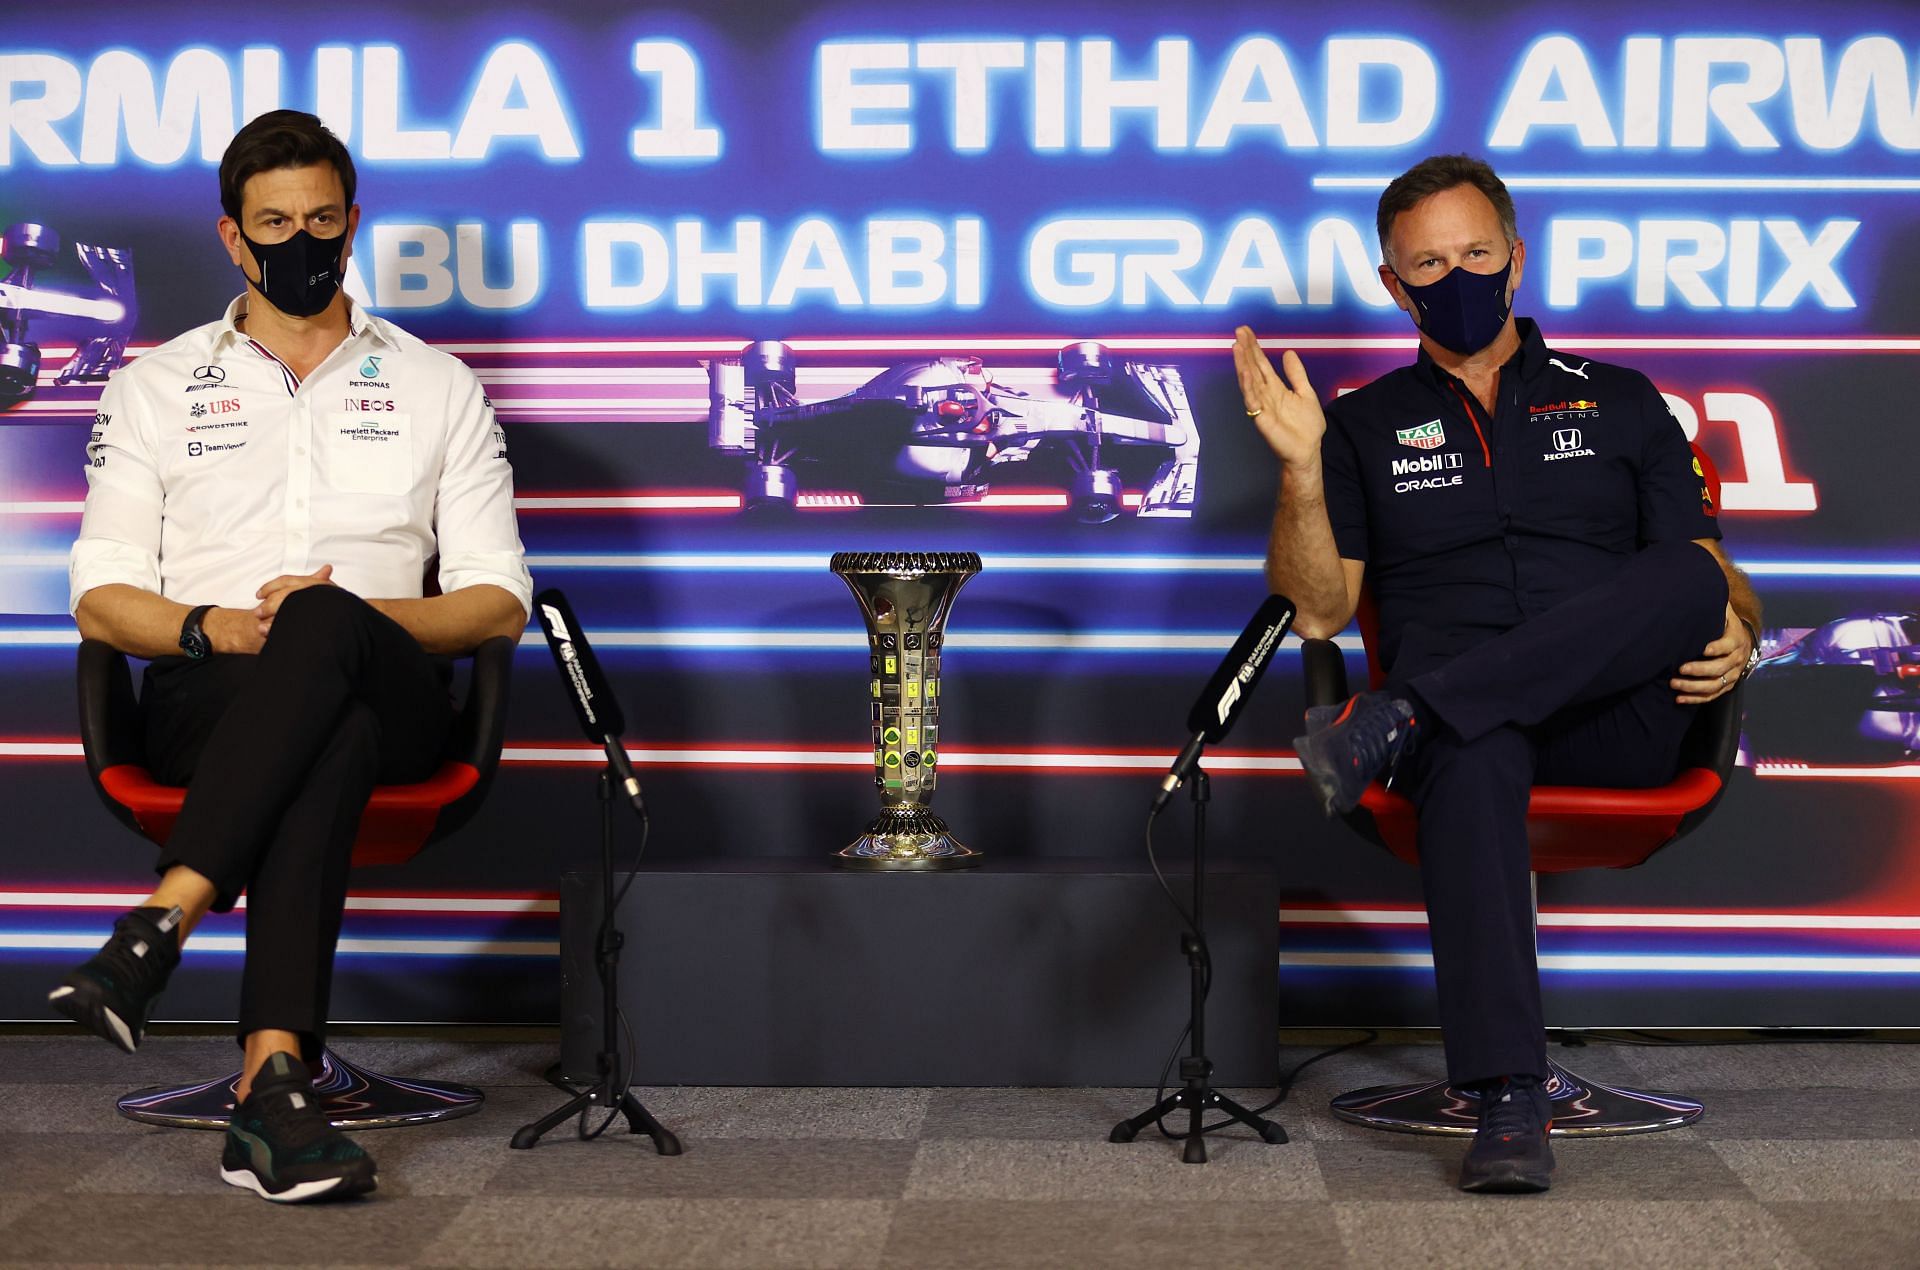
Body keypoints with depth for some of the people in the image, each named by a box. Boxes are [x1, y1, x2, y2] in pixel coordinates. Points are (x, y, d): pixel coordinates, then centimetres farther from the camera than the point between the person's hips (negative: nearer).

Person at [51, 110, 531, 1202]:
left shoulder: (438, 386, 17)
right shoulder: (157, 385, 18)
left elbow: (500, 601, 8)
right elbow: (101, 594, 10)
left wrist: (347, 616, -11)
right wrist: (211, 627, -12)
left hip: (388, 693, 0)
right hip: (208, 700, 0)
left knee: (322, 622, -39)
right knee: (324, 743, -40)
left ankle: (162, 924, -51)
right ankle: (278, 1080, -53)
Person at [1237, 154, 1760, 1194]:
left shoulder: (1619, 402, 21)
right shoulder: (1366, 425, 20)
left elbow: (1715, 578, 14)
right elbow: (1317, 610, 9)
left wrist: (1735, 630, -11)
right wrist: (1301, 467, -7)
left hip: (1614, 717, 1)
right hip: (1469, 718, -1)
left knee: (1689, 579, -32)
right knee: (1469, 756, -40)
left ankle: (1397, 722, -41)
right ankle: (1510, 1105, -48)